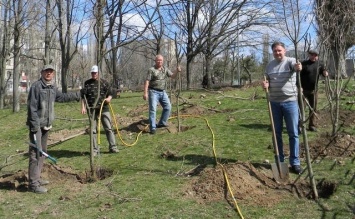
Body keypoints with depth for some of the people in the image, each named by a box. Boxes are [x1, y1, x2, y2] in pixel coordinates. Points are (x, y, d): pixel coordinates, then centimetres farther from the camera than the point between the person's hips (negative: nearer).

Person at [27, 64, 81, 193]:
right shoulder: (36, 86, -14)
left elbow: (62, 97, 28)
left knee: (42, 152, 15)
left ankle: (36, 178, 27)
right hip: (36, 125, -9)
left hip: (46, 125, 9)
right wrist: (35, 125, -21)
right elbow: (31, 107, -18)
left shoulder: (53, 87, 10)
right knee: (36, 153, -9)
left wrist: (77, 95, 30)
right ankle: (33, 183, -4)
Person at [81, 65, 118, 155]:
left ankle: (113, 147, 9)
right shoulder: (87, 83, 6)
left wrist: (109, 98, -12)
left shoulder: (104, 83, 7)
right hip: (92, 110, 0)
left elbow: (110, 93, 10)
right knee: (93, 130, 5)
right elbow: (83, 96, 5)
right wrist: (83, 107, -4)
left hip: (104, 108, 0)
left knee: (109, 128, 1)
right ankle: (95, 149, 14)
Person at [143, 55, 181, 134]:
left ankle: (162, 123, 22)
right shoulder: (151, 70, -7)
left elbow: (172, 76, 6)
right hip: (153, 92, -6)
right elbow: (147, 81, -11)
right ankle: (152, 128, -7)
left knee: (168, 107, 7)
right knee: (153, 109, -9)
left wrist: (177, 71, -14)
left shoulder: (165, 69, 10)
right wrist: (145, 93, -18)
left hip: (162, 92, 6)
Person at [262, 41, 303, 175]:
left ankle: (295, 162, 11)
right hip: (274, 103, 4)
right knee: (277, 133, 10)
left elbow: (295, 66, -29)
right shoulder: (269, 65, 9)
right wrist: (265, 85, -8)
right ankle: (279, 161, 21)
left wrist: (298, 67, -53)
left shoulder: (290, 61, -5)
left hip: (290, 102, -4)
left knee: (293, 133, 2)